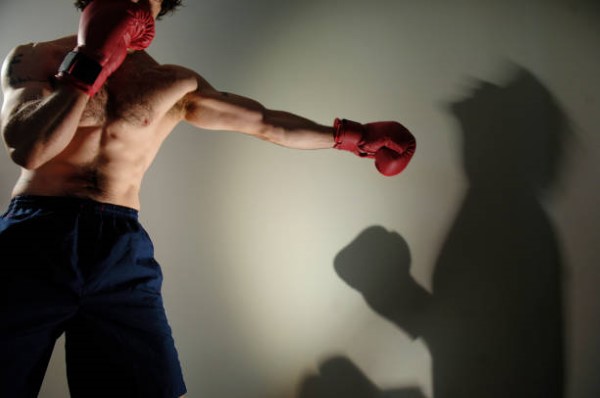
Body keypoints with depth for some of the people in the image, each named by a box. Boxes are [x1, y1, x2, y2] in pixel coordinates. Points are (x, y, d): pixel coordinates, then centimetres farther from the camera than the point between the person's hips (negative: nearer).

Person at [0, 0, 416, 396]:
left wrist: (352, 135, 16)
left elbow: (264, 123, 15)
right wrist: (91, 63, -10)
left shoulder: (173, 85, 12)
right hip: (34, 236, -1)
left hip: (121, 250, 2)